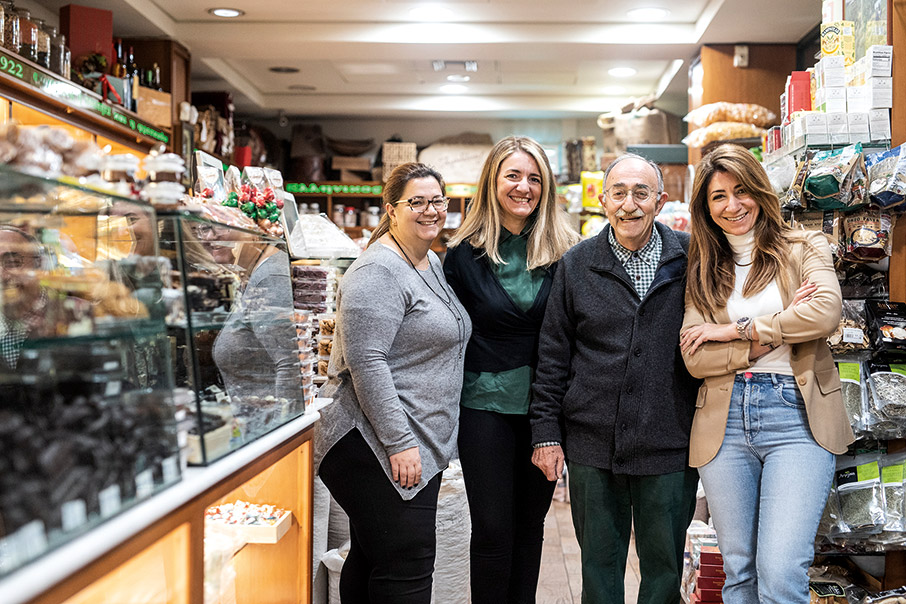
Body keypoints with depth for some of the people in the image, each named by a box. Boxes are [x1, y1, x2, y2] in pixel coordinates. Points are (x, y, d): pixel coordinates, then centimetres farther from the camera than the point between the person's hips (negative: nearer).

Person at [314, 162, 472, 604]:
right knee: (407, 567, -7)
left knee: (372, 558, 15)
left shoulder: (432, 264, 16)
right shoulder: (378, 271, -15)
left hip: (419, 445, 10)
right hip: (377, 446, -10)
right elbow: (366, 361, -21)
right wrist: (399, 442, -22)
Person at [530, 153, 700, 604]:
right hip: (592, 446, 1)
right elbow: (552, 355, 5)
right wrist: (546, 431, 1)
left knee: (664, 565, 11)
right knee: (599, 566, 13)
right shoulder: (576, 265, 4)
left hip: (669, 447, -1)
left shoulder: (689, 258, 1)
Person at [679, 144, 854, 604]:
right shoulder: (703, 271, 13)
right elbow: (694, 359, 2)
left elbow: (826, 311, -12)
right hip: (725, 422, 3)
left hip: (795, 416, -2)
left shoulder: (803, 248, 8)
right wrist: (775, 335, -7)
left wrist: (736, 330, -9)